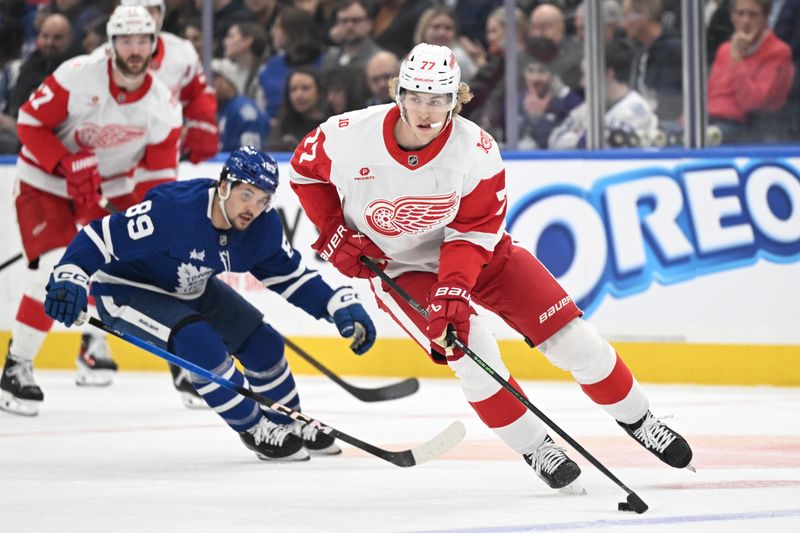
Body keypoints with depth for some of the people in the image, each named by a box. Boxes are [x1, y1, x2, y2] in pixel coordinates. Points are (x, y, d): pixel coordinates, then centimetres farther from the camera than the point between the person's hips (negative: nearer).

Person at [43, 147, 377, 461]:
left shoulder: (263, 227, -15)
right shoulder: (172, 210, -37)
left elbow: (290, 275, -1)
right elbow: (102, 236, -34)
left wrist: (341, 305, -13)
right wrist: (68, 278, -47)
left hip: (191, 290, 7)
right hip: (126, 290, -7)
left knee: (262, 342, 3)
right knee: (200, 344, -27)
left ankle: (290, 427, 27)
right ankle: (254, 431, -9)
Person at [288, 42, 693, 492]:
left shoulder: (477, 150, -23)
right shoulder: (349, 136, -22)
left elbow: (472, 233, -19)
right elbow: (304, 170, -2)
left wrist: (453, 291, -32)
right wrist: (334, 234, -9)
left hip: (475, 252, 1)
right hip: (398, 267, -1)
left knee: (571, 336, -5)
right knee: (472, 350, -24)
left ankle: (638, 421, 16)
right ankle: (534, 448, -5)